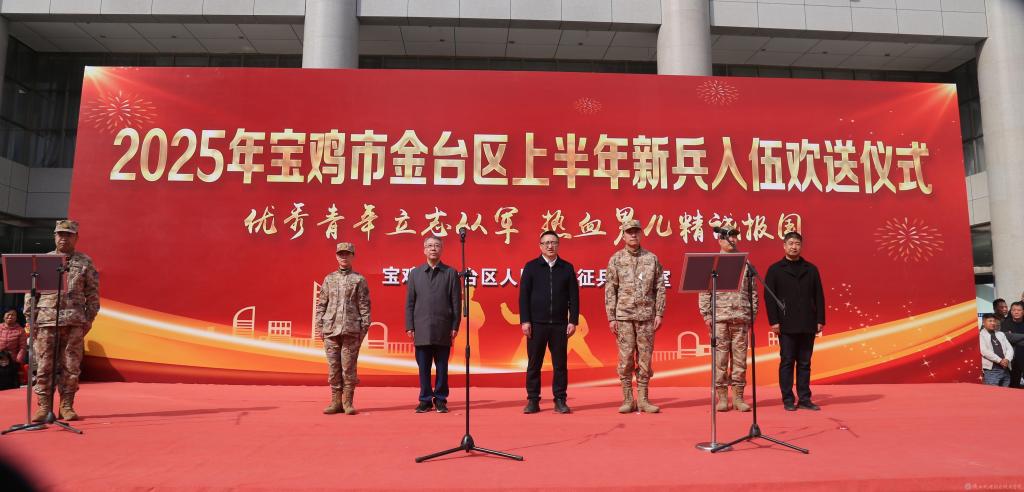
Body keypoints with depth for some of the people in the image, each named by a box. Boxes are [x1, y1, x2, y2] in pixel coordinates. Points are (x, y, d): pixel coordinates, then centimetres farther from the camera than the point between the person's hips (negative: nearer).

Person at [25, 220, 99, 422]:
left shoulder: (85, 262, 8)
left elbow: (93, 293, 7)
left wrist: (89, 319, 1)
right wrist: (29, 317, 2)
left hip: (74, 321, -1)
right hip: (46, 320, 1)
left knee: (71, 367, 0)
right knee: (43, 366, 1)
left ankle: (67, 407, 8)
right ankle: (44, 407, 9)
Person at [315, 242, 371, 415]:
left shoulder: (359, 280, 4)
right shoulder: (329, 279, 12)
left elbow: (364, 306, 1)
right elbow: (321, 304, 12)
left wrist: (364, 329, -4)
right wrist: (320, 327, 5)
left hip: (351, 330, -3)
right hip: (331, 329, 3)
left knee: (348, 367, -1)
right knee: (333, 367, 4)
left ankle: (347, 402, 8)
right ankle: (336, 401, 12)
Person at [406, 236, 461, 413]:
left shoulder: (451, 273, 6)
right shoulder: (415, 273, 11)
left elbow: (456, 302, 3)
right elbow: (409, 302, 9)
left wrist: (455, 326, -3)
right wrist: (409, 327, 2)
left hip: (443, 330, -1)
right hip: (421, 330, 1)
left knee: (442, 367, 4)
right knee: (423, 367, 5)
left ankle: (440, 400, 15)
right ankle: (425, 400, 15)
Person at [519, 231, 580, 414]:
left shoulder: (567, 268, 7)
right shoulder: (531, 267, 4)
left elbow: (574, 296, 6)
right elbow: (523, 295, 1)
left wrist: (573, 321, -1)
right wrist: (524, 321, -6)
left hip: (559, 324, 1)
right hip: (536, 324, -1)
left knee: (560, 364, 4)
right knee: (534, 364, 4)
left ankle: (560, 401, 13)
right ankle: (533, 401, 13)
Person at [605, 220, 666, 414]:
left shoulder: (652, 258, 8)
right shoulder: (616, 260, 4)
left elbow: (660, 288, 7)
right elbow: (610, 290, 2)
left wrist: (659, 314, 0)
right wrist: (611, 317, -3)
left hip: (646, 315, 1)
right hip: (624, 315, -1)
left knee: (645, 358, 3)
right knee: (625, 358, 0)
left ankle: (643, 399, 11)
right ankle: (627, 400, 8)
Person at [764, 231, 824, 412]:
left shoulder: (811, 269, 12)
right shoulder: (775, 270, 3)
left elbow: (819, 296, 11)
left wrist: (820, 320, 3)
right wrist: (774, 321, -9)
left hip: (808, 325, 3)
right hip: (786, 326, -3)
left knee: (805, 363, 7)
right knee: (787, 362, 1)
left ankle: (805, 399, 14)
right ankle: (788, 400, 7)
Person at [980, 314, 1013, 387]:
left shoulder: (1001, 334, 18)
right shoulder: (981, 335, -4)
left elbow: (1009, 348, 10)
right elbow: (985, 351, -14)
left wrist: (1007, 359, -9)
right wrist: (999, 360, -16)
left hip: (1005, 369, 6)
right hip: (991, 370, -6)